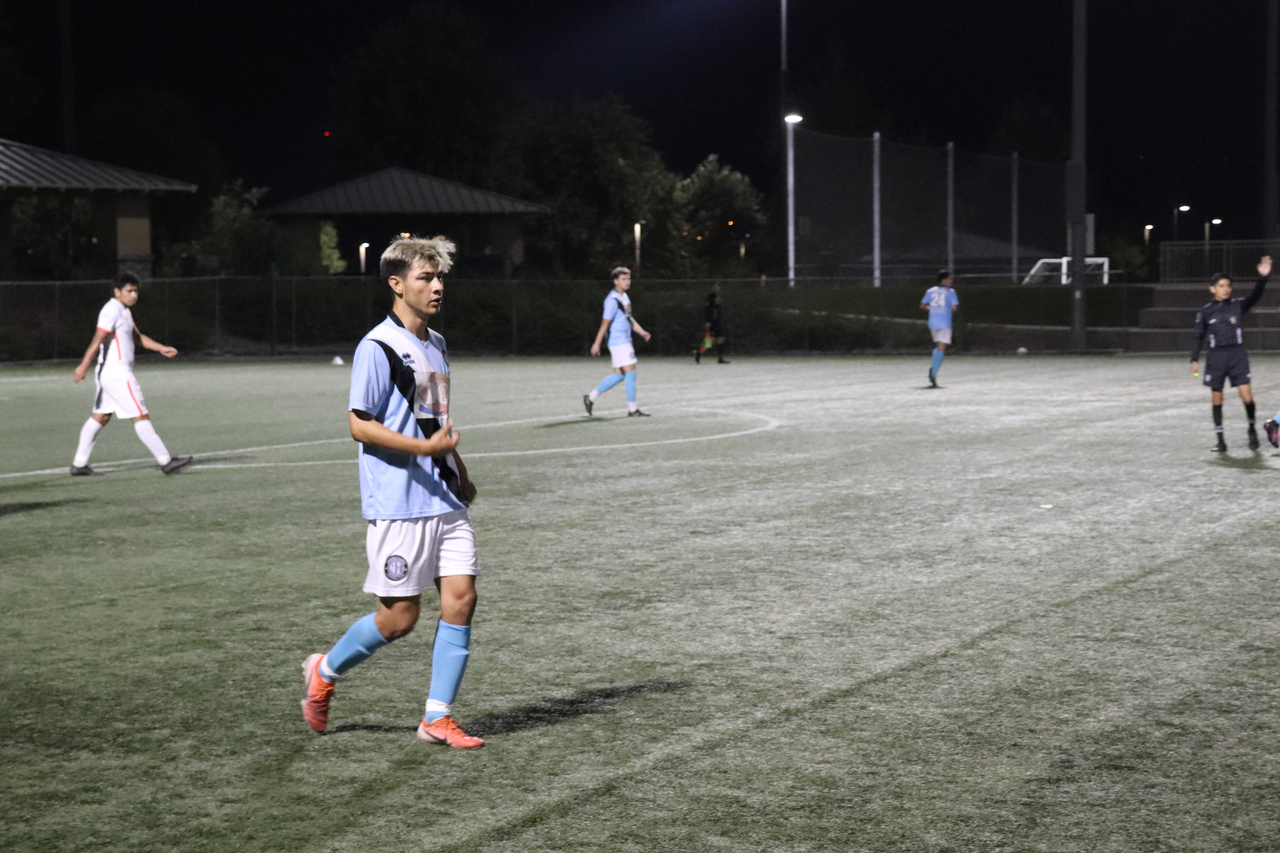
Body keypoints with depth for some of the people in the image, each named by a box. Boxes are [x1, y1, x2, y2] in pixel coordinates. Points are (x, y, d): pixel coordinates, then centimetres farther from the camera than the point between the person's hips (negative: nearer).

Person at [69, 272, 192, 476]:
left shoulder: (124, 311, 19)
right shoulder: (112, 310, -13)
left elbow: (137, 337, 26)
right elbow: (98, 339, -20)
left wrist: (161, 348, 16)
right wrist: (83, 365, -24)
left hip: (108, 374, 10)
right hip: (116, 373, -10)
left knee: (100, 417, 11)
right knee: (141, 417, -8)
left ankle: (79, 464, 12)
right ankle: (166, 461, -6)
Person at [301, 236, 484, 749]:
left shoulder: (436, 345, 15)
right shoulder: (378, 348, -11)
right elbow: (360, 425, -15)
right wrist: (426, 447, -22)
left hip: (445, 500, 8)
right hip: (397, 505, -7)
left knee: (461, 599, -2)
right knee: (400, 617, -2)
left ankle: (437, 718, 6)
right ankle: (325, 671, 24)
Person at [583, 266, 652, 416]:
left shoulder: (624, 297, 16)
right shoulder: (613, 300, -14)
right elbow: (605, 323, -16)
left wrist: (641, 332, 10)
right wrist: (597, 344, -16)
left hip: (625, 341, 10)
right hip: (619, 342, -10)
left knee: (619, 375, 11)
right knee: (631, 373, -8)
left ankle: (590, 398, 17)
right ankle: (632, 409, -3)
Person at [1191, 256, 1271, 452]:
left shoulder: (1238, 306, 4)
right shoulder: (1205, 312, 4)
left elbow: (1255, 296, -12)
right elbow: (1199, 337, 8)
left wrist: (1262, 277, -27)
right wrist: (1194, 359, 0)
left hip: (1237, 355, -1)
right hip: (1216, 357, 1)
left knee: (1246, 392, -12)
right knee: (1217, 398, 3)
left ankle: (1252, 429, 11)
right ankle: (1220, 440, 9)